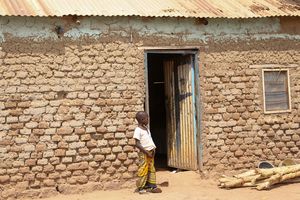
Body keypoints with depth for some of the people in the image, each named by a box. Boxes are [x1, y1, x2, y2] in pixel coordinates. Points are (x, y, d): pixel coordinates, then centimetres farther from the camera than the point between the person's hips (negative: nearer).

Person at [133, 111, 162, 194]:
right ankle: (141, 188, 7)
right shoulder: (138, 130, -14)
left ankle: (152, 185, 16)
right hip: (144, 153, -8)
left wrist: (153, 149, 3)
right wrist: (147, 152, -19)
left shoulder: (146, 128, 12)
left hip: (150, 152, 8)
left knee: (151, 169, 10)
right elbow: (137, 144, -18)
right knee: (143, 171, -2)